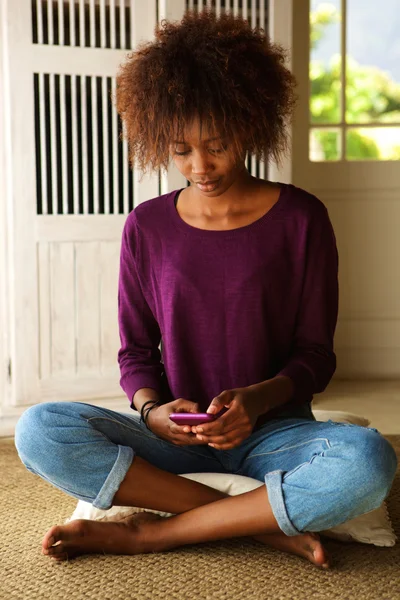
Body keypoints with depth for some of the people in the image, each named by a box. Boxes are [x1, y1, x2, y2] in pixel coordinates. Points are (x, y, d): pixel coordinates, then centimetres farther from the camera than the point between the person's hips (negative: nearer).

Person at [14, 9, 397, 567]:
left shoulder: (300, 218, -1)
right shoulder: (146, 227, 4)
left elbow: (316, 353, 0)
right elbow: (136, 350, 8)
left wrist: (258, 399, -21)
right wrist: (151, 410, -15)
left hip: (271, 432, -1)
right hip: (175, 439, 2)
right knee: (38, 432, -25)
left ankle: (150, 532, -21)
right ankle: (268, 523, -21)